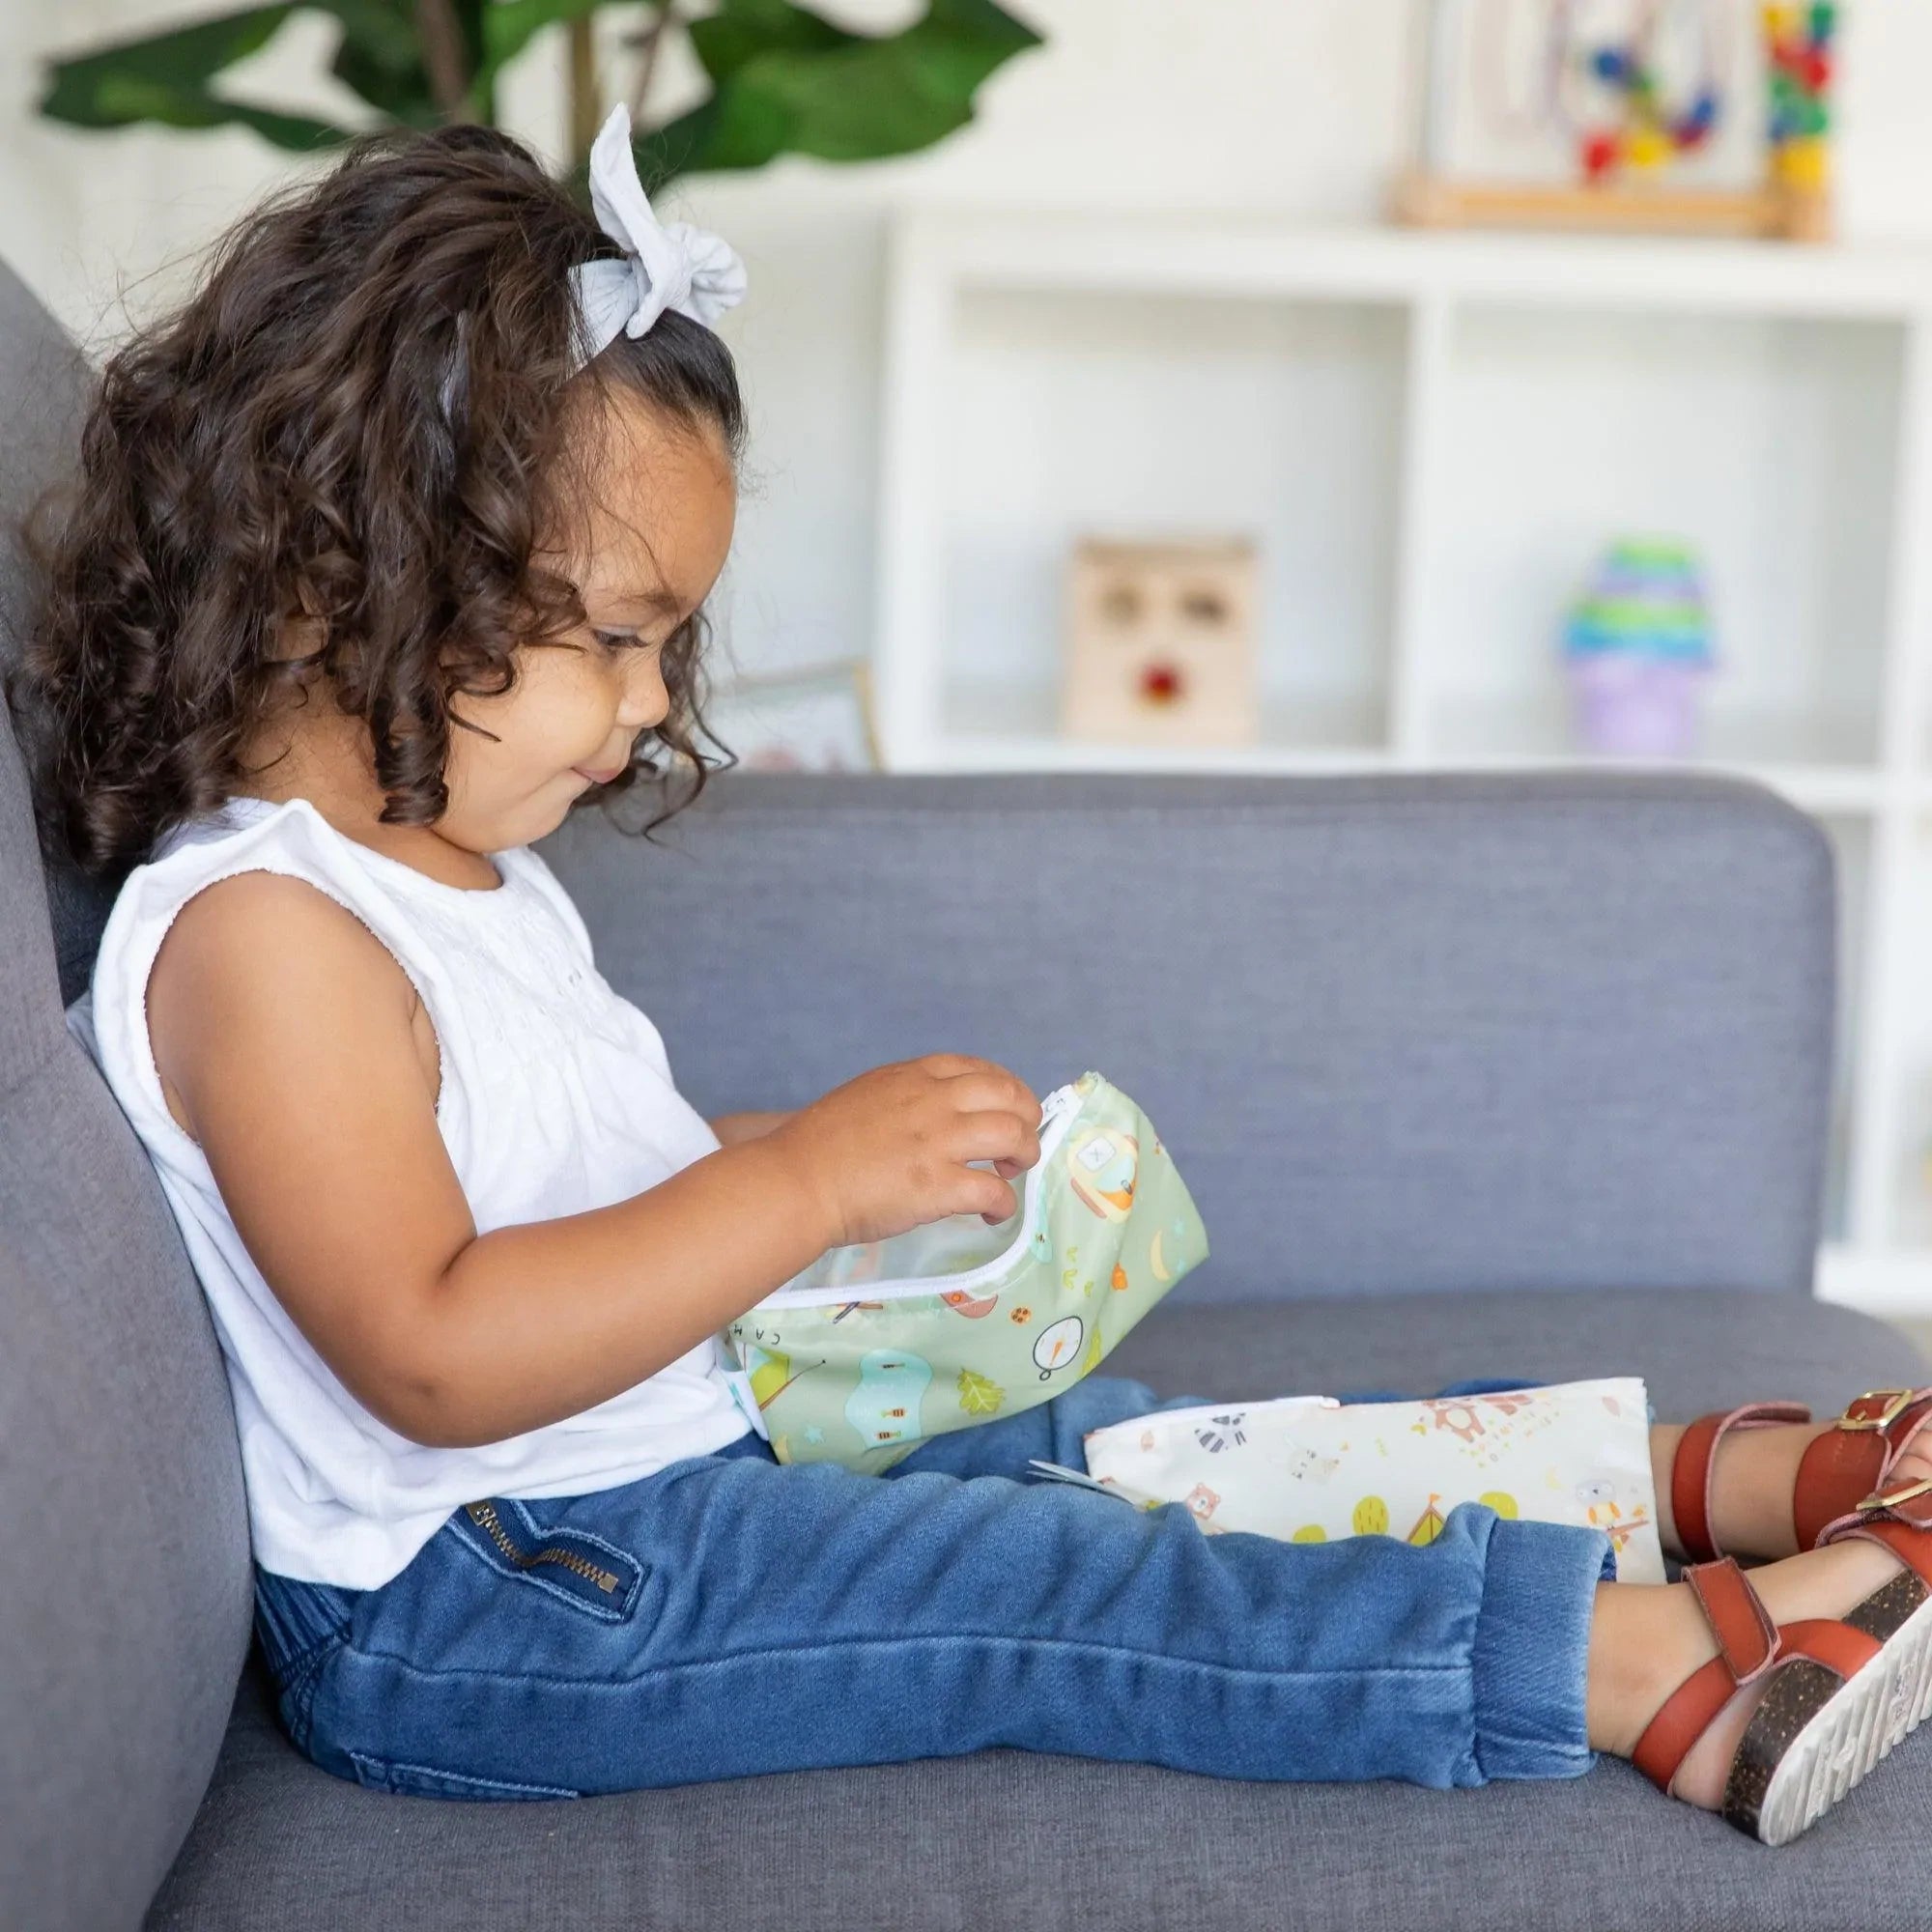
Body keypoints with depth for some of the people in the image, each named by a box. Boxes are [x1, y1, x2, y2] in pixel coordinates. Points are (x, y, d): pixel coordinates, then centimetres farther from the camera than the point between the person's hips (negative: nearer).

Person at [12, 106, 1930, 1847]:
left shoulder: (455, 865, 13)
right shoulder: (256, 934, -22)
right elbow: (431, 1355, -30)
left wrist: (874, 1152, 8)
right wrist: (807, 1177, -28)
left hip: (687, 1455, 10)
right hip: (466, 1616, -10)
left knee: (1088, 1438, 2)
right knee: (1043, 1586, -18)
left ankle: (1702, 1472, 1)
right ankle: (1662, 1669, -20)